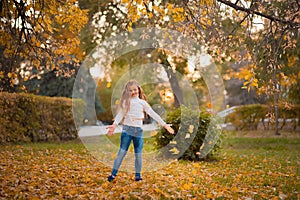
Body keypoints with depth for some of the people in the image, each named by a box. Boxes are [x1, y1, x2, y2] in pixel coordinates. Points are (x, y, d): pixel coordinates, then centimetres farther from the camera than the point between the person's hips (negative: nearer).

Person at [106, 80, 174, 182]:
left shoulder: (142, 102, 9)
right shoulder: (126, 101, 4)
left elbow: (153, 114, 8)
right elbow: (120, 113, -4)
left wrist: (165, 125, 4)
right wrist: (114, 125, -21)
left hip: (138, 130, 2)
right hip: (127, 128, -2)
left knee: (138, 154, 4)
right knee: (122, 152, -6)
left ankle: (138, 175, 14)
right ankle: (113, 174, -3)